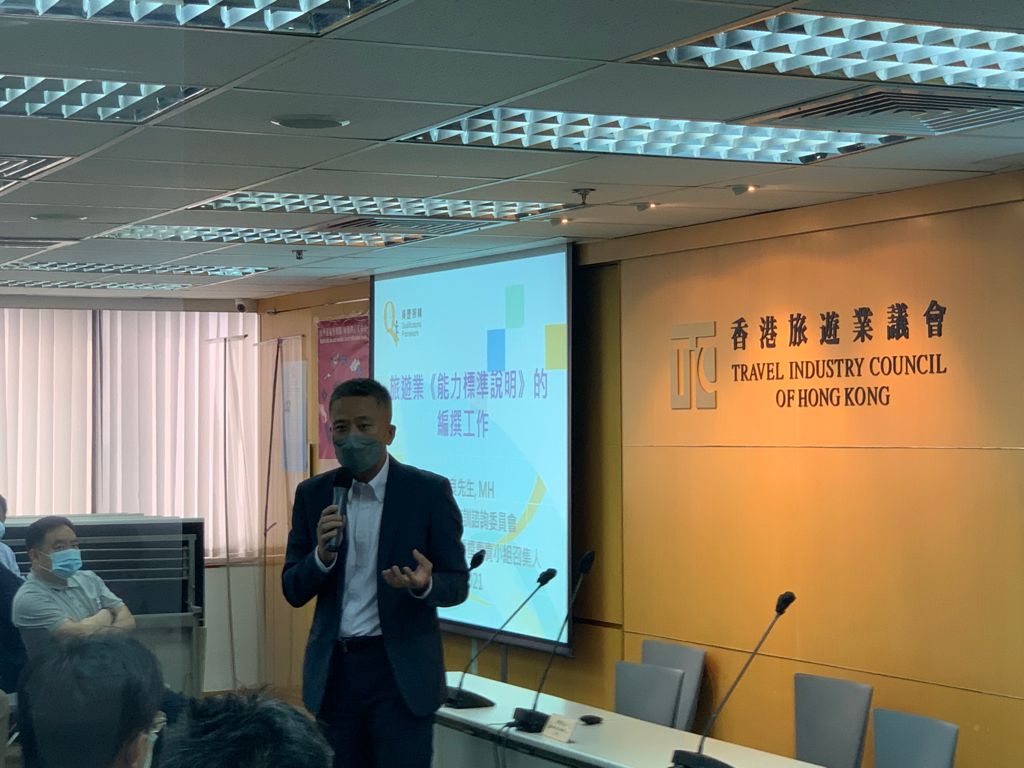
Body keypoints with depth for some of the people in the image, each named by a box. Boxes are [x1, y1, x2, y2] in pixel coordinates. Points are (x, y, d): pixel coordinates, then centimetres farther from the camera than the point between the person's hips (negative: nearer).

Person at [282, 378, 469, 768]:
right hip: (334, 669, 3)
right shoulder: (312, 494, 4)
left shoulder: (429, 491, -5)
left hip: (401, 671, -3)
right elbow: (294, 591, 4)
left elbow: (457, 584, -2)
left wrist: (424, 585, -25)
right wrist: (322, 554, -17)